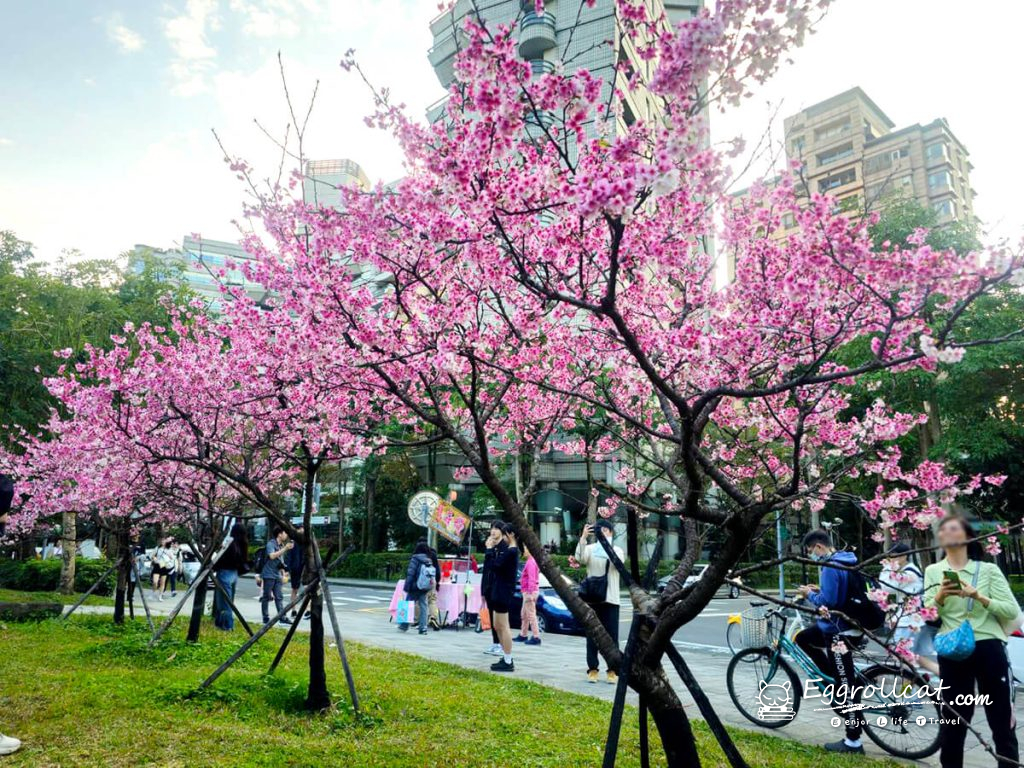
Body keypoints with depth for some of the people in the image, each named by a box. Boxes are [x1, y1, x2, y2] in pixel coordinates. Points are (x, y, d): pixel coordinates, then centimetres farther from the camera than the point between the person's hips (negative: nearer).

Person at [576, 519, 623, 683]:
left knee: (612, 636, 1)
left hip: (611, 599, 0)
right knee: (592, 635, 4)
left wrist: (608, 541, -24)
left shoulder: (617, 550, 4)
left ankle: (613, 670, 9)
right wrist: (583, 538, -26)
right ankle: (592, 669, 12)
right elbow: (580, 558, -16)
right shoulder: (590, 549, 5)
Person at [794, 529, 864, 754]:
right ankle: (836, 680, 22)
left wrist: (809, 594, -9)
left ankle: (853, 741, 9)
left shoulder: (830, 567, -22)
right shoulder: (845, 560, 8)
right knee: (802, 638, 23)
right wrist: (819, 591, 11)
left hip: (838, 630, -10)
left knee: (845, 686, -1)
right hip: (839, 624, 10)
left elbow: (828, 602, -26)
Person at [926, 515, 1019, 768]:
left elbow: (1012, 611, -6)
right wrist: (940, 597, -20)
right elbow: (927, 614, 0)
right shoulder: (933, 571, 6)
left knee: (1002, 720, 7)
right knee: (953, 720, 9)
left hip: (989, 649, -1)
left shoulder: (989, 569, 1)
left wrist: (978, 596, -21)